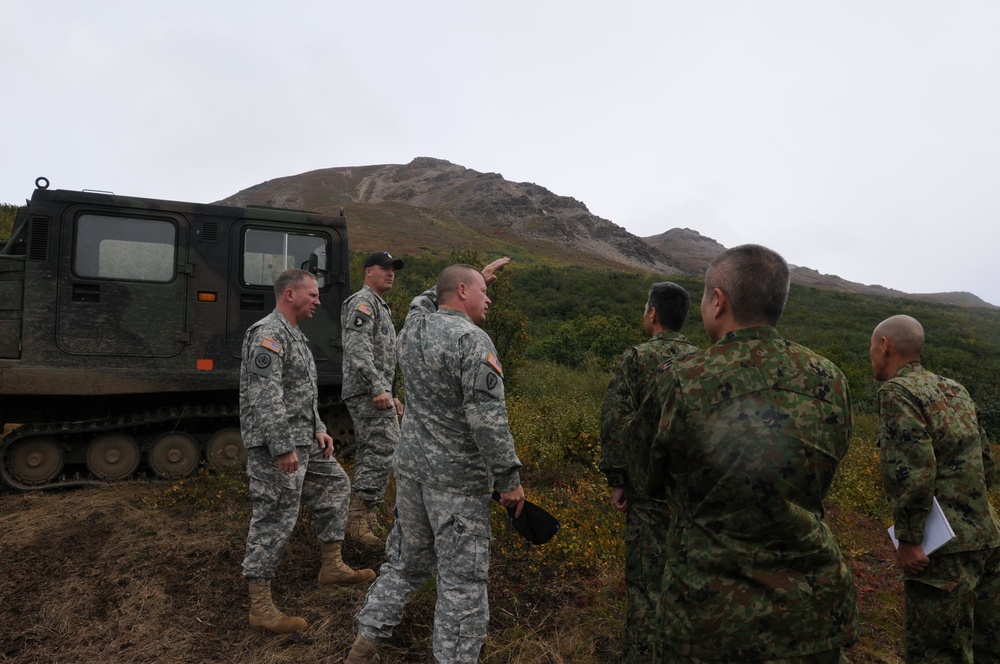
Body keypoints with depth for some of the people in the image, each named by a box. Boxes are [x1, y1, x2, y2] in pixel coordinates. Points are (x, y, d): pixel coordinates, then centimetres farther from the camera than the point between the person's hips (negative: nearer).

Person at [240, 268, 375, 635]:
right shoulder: (268, 334, -17)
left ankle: (332, 566, 27)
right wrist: (283, 448, -26)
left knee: (335, 484, 17)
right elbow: (266, 398, -25)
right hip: (276, 445, -11)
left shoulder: (293, 335, 16)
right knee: (274, 521, -3)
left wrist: (318, 430, 14)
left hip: (301, 440, 11)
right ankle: (260, 608, 11)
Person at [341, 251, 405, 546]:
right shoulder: (363, 302, -8)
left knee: (370, 451, 13)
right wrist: (378, 388, -29)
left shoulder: (380, 307, 25)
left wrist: (392, 394, 25)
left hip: (374, 392, 11)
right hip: (368, 391, -11)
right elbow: (358, 350, -22)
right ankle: (361, 516, -9)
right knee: (384, 447, -14)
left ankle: (361, 517, 21)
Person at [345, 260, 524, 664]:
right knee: (462, 579, 5)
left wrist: (477, 277, 33)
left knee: (406, 560, 23)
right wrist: (509, 479, -14)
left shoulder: (413, 326, 4)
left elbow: (429, 301, 30)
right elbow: (487, 419, -23)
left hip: (410, 467, 8)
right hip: (457, 478, -8)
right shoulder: (473, 341, -18)